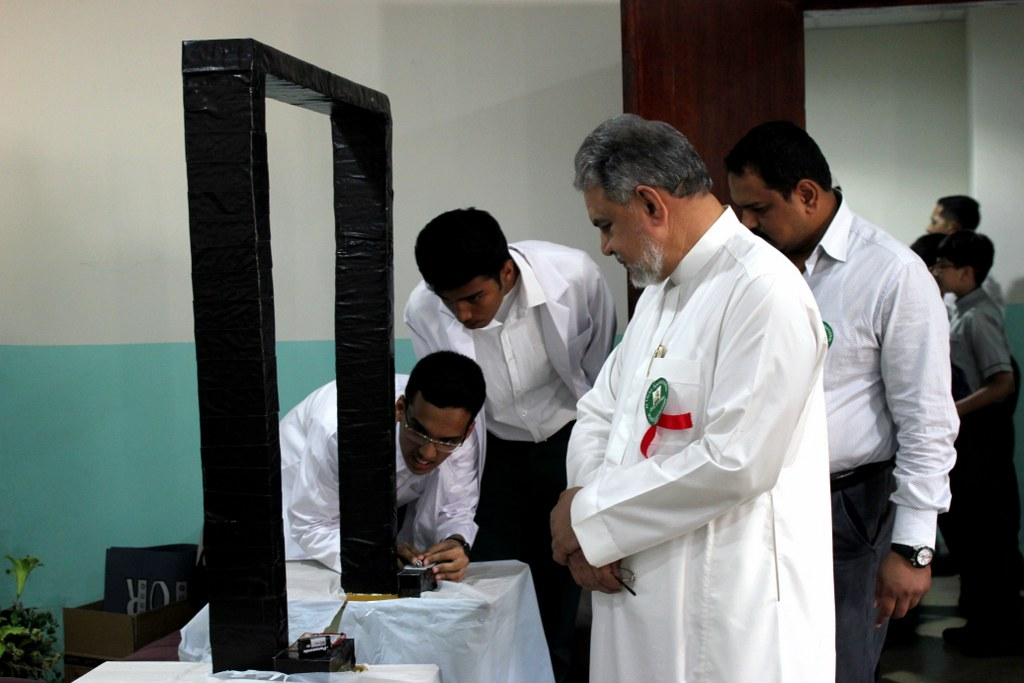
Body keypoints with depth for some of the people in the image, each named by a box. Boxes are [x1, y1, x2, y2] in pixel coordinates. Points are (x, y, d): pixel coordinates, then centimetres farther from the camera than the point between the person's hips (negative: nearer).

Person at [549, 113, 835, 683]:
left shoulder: (763, 291, -15)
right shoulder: (662, 291, 16)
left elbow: (736, 462, -22)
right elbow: (600, 413, 15)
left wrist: (591, 515, -13)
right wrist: (589, 538, -3)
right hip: (643, 595, 8)